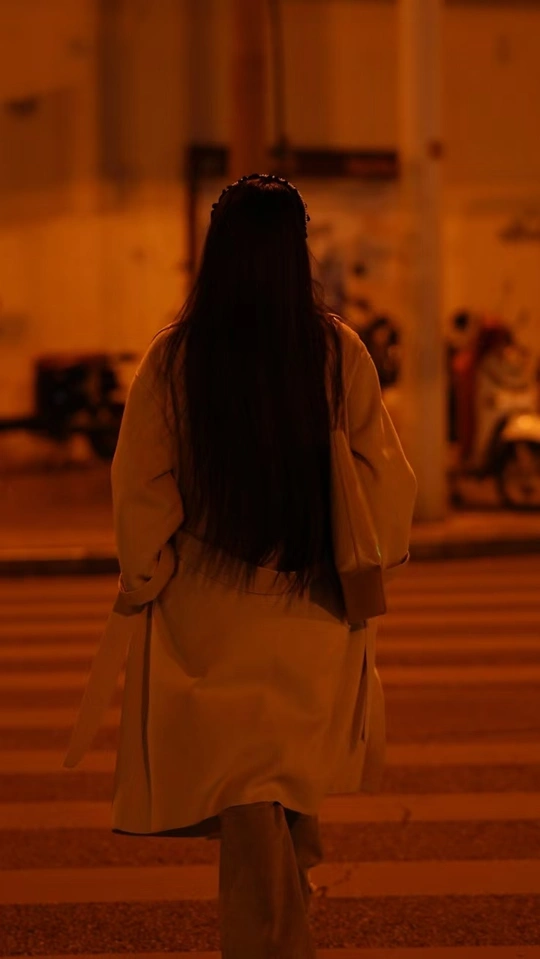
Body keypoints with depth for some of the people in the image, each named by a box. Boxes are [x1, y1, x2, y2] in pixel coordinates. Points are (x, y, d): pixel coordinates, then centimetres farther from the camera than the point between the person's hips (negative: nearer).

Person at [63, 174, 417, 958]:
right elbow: (383, 474, -4)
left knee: (245, 793, 6)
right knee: (296, 778, 22)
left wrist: (140, 584, 6)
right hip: (313, 606, 2)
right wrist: (371, 569, 10)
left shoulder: (174, 359, -10)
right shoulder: (338, 352, -8)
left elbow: (140, 488, -7)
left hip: (210, 611, -1)